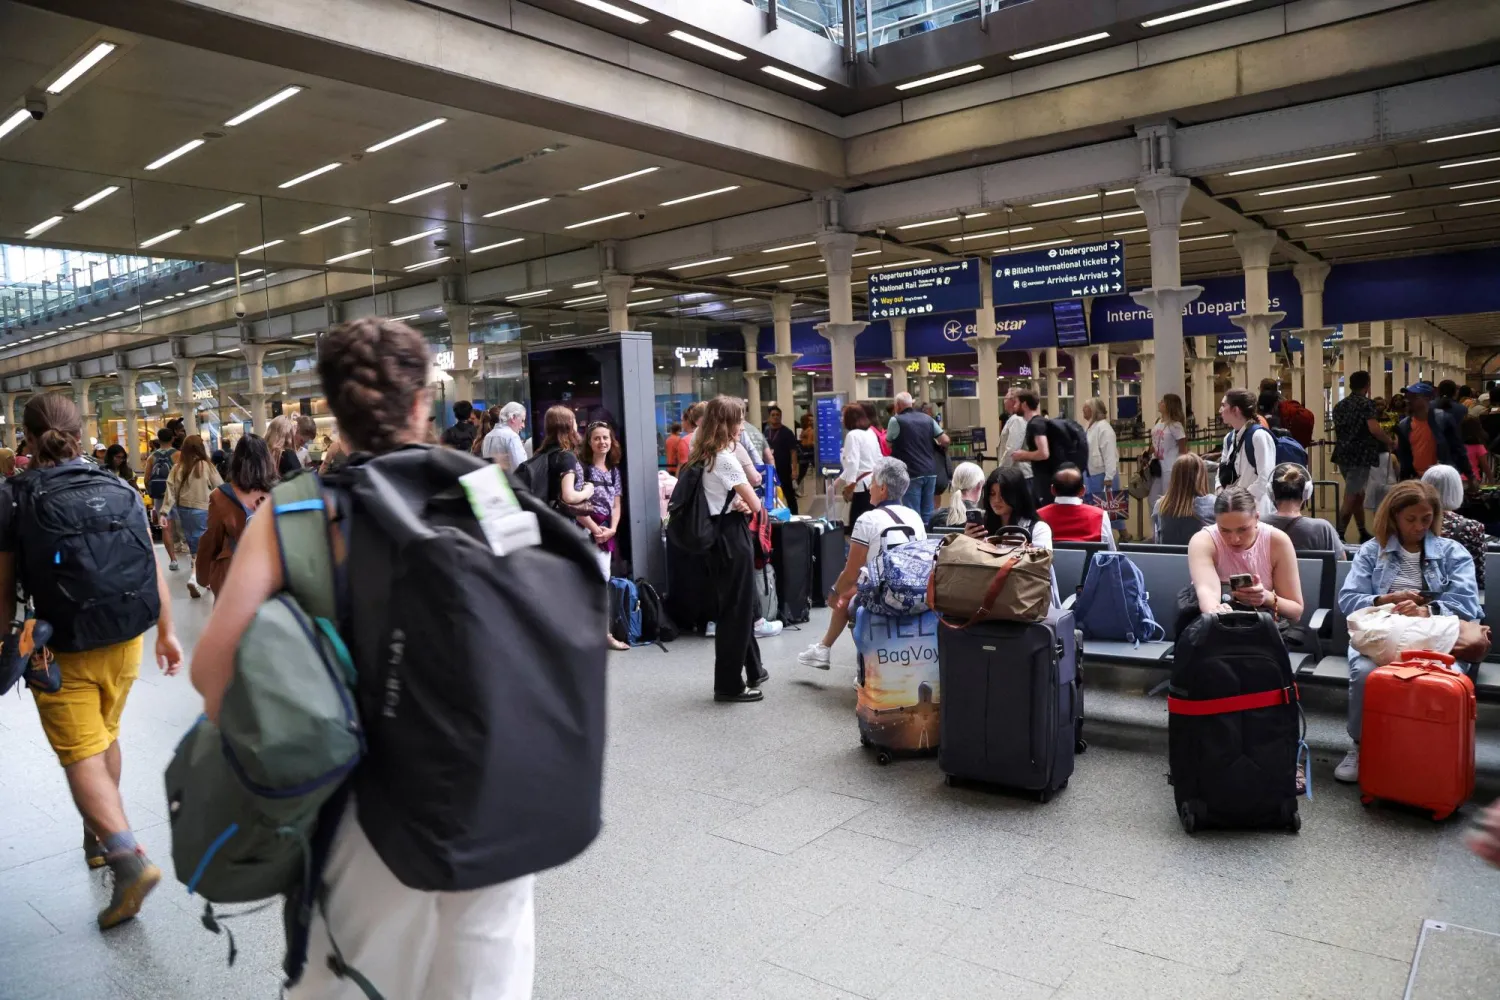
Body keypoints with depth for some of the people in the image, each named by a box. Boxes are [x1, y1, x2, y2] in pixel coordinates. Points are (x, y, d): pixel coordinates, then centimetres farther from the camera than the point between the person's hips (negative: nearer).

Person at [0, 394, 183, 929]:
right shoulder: (120, 489, -2)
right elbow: (153, 567, 0)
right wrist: (166, 632, 9)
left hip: (62, 653, -4)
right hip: (123, 645, 4)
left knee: (82, 756, -1)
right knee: (106, 739, 23)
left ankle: (127, 856, -17)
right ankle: (99, 835, 40)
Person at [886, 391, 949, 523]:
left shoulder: (896, 420, -6)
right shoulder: (927, 418, 9)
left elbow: (889, 444, 5)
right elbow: (945, 441, 8)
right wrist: (934, 446, 27)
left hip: (911, 473, -5)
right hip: (930, 471, 5)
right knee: (927, 513, 12)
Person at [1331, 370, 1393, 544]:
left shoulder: (1339, 405, 13)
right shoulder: (1366, 404, -9)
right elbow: (1374, 429, -20)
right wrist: (1389, 441, -5)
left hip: (1342, 455, 8)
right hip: (1360, 456, -8)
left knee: (1358, 494, 17)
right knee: (1351, 498, -6)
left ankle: (1363, 534, 23)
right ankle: (1338, 536, -9)